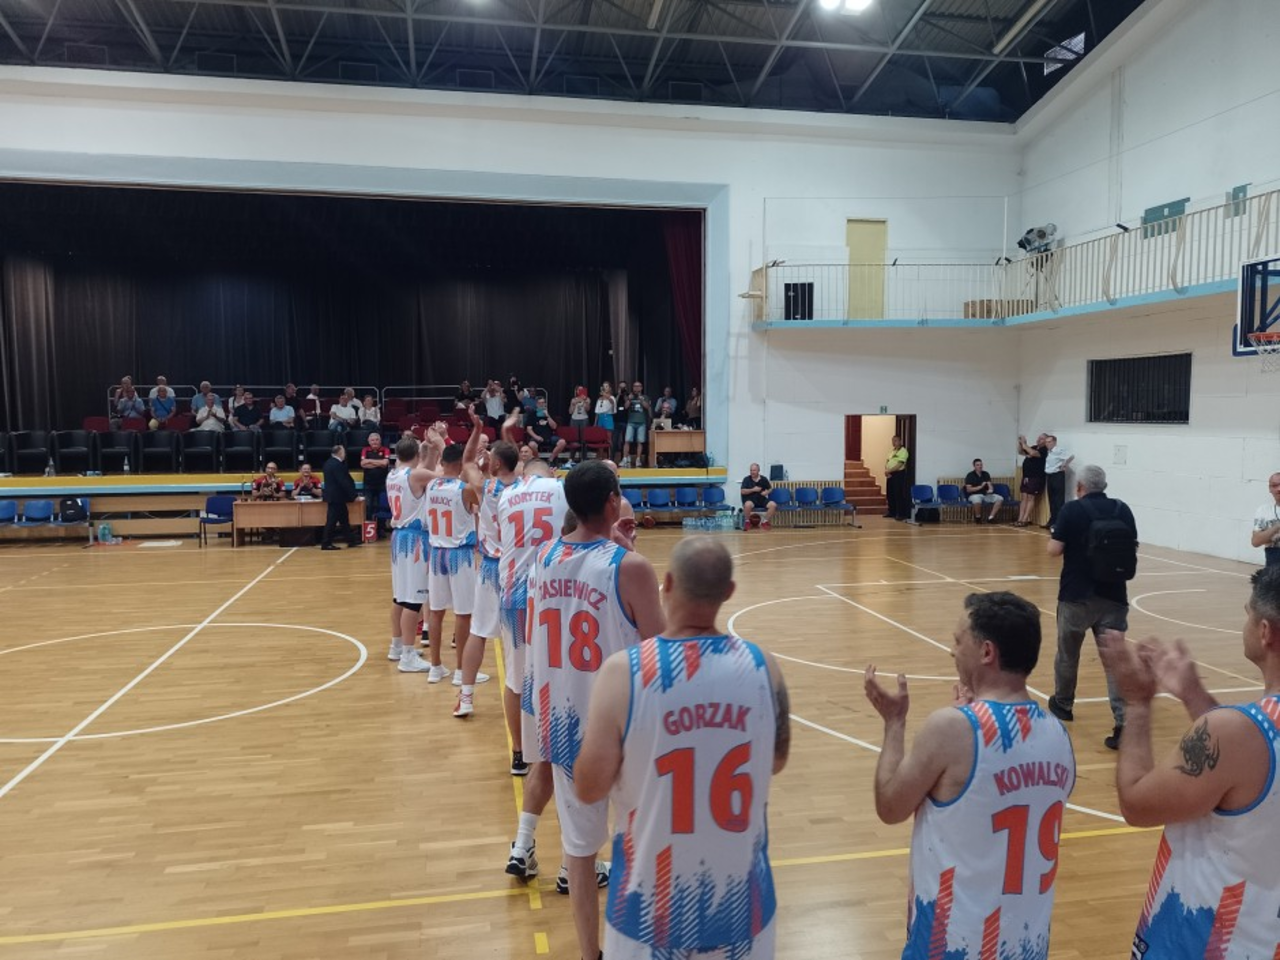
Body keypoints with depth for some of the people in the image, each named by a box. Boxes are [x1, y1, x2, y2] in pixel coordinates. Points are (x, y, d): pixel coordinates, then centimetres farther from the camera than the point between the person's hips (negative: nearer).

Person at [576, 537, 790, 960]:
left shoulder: (624, 672, -19)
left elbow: (589, 789, -11)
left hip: (654, 905, -1)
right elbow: (776, 762, 5)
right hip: (741, 900, 2)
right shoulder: (762, 666, -11)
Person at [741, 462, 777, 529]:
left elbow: (770, 488, 16)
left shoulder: (764, 479, 6)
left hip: (762, 499, 3)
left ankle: (766, 521, -5)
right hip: (750, 500, -3)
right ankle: (747, 521, -13)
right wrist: (753, 489, -16)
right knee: (748, 505, -39)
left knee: (773, 505, -23)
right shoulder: (746, 479, -2)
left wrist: (767, 492, -6)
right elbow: (743, 491, -8)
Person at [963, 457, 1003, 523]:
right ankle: (978, 517, -14)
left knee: (1000, 499, -17)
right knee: (977, 500, -41)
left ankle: (991, 517, -20)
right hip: (974, 495, -5)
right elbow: (968, 489, -11)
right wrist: (980, 487, -19)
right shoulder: (970, 475, -4)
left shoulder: (986, 474, 11)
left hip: (986, 494, 6)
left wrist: (990, 489, -22)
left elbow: (990, 485, 3)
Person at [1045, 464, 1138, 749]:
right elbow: (1133, 550, 8)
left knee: (1067, 653, 17)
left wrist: (1055, 536, 8)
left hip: (1076, 594, -2)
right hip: (1113, 596, 2)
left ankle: (1063, 704, 35)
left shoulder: (1072, 510, -8)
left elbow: (1054, 550, -12)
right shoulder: (1122, 510, 2)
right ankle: (1124, 724, -10)